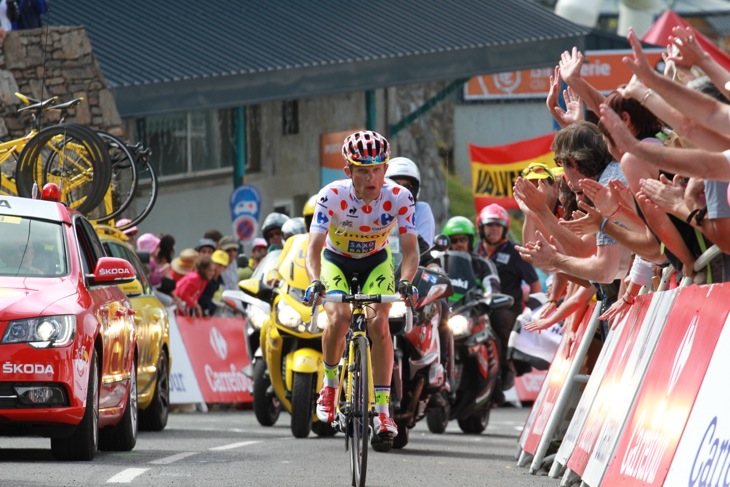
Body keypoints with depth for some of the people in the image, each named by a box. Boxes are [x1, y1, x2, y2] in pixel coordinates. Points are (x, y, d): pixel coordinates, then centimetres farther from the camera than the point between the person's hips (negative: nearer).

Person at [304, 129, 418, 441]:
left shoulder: (399, 198, -27)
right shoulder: (332, 196, -31)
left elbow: (410, 248, -29)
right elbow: (314, 246, -36)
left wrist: (405, 281, -49)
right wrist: (315, 282, -55)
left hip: (376, 262, 1)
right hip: (336, 260, -1)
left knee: (378, 322, -21)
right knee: (339, 319, -26)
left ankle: (382, 409, -16)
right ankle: (330, 383, 2)